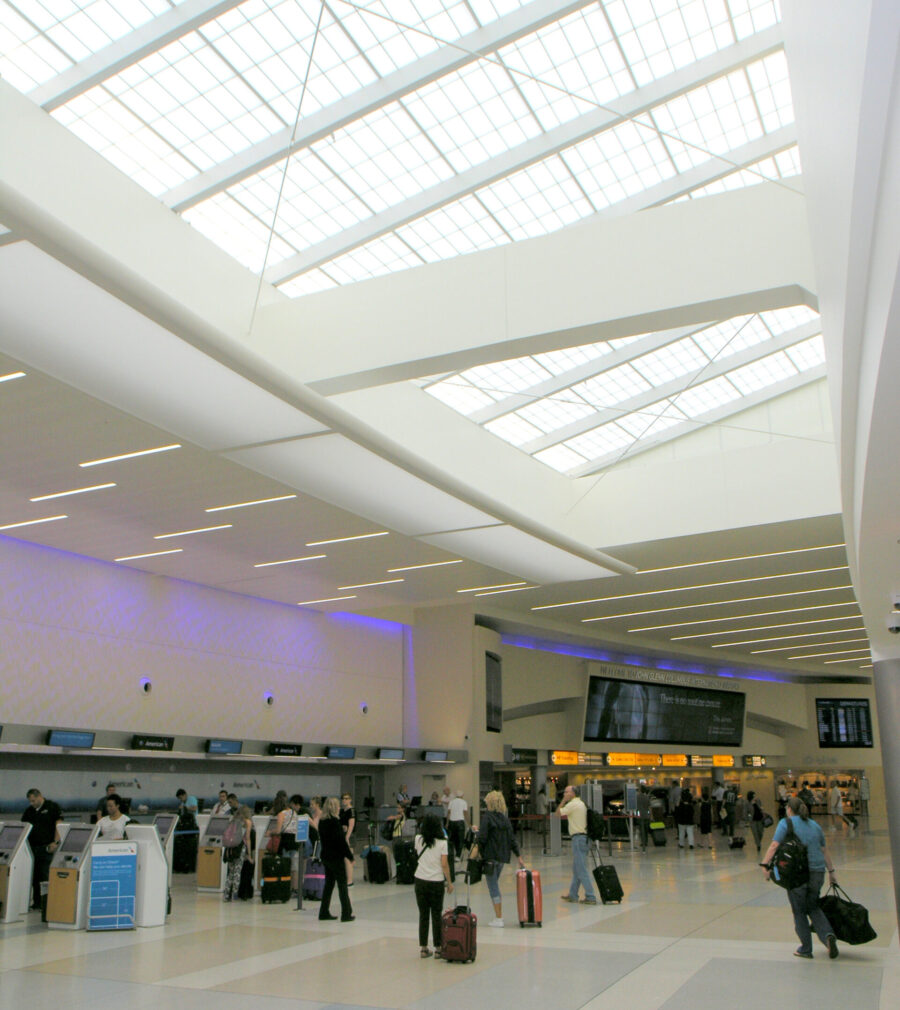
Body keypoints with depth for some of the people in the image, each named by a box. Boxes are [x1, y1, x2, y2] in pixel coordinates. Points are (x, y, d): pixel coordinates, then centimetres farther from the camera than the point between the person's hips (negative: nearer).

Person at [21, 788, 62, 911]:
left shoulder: (53, 807, -1)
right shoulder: (29, 811, 14)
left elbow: (59, 825, -6)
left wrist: (56, 842, -14)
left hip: (46, 847, -5)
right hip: (32, 847, 5)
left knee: (45, 876, -8)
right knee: (34, 876, 5)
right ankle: (36, 902, 13)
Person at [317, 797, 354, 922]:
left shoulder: (321, 821, 7)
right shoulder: (334, 821, -17)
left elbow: (322, 839, 13)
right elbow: (341, 841, -17)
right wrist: (350, 855, -10)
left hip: (326, 855, 8)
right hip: (336, 857, -8)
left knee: (329, 883, 15)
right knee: (342, 884, 0)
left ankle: (324, 912, 18)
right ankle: (346, 914, 1)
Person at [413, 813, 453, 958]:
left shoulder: (418, 839, -2)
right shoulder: (442, 842, -9)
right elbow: (444, 864, -9)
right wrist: (449, 882, 0)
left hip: (420, 881, 2)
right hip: (437, 882, -2)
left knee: (423, 915, 10)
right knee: (436, 915, 7)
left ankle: (423, 948, 14)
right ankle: (438, 948, 10)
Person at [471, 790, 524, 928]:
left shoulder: (487, 817, -11)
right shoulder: (505, 818, 8)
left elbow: (482, 837, -16)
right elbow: (512, 839, 10)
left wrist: (476, 849, -4)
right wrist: (519, 856, 13)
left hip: (490, 857, -7)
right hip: (503, 857, 7)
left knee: (493, 886, -1)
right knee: (495, 884, 19)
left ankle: (499, 919, -1)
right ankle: (498, 915, 21)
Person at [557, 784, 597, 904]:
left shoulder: (573, 804, -14)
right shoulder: (581, 803, 15)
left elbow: (558, 814, -7)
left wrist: (563, 801, -3)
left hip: (578, 838, -10)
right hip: (584, 836, 10)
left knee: (582, 870, -7)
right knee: (576, 868, 17)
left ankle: (590, 897, -8)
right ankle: (572, 894, 25)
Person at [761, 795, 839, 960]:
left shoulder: (786, 823, -2)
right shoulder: (814, 825, 15)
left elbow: (774, 845, -13)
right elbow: (825, 850, 19)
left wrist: (766, 865, -13)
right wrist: (831, 872, 26)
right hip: (817, 871, 5)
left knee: (799, 911, 8)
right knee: (813, 907, 20)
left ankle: (806, 949, 13)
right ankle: (828, 935, -2)